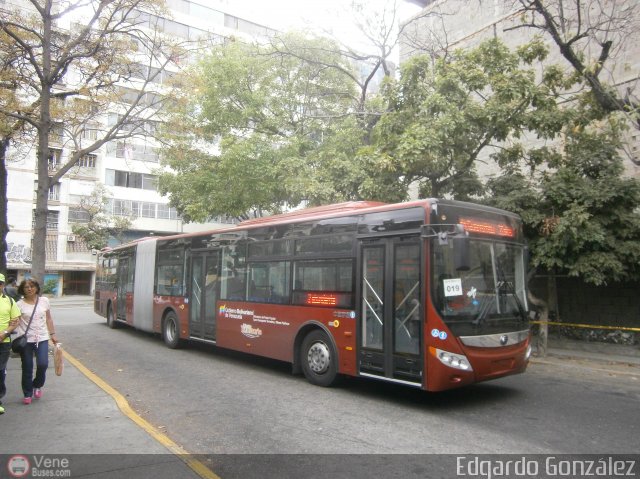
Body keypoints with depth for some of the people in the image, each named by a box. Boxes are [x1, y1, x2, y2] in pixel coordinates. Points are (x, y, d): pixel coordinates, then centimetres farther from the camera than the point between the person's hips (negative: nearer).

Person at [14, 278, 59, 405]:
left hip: (42, 338, 1)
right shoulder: (20, 304, -4)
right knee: (27, 368, 6)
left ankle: (37, 385, 20)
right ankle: (27, 394, 22)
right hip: (26, 340, -1)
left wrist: (52, 334, 9)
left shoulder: (44, 301, 2)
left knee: (43, 364, -10)